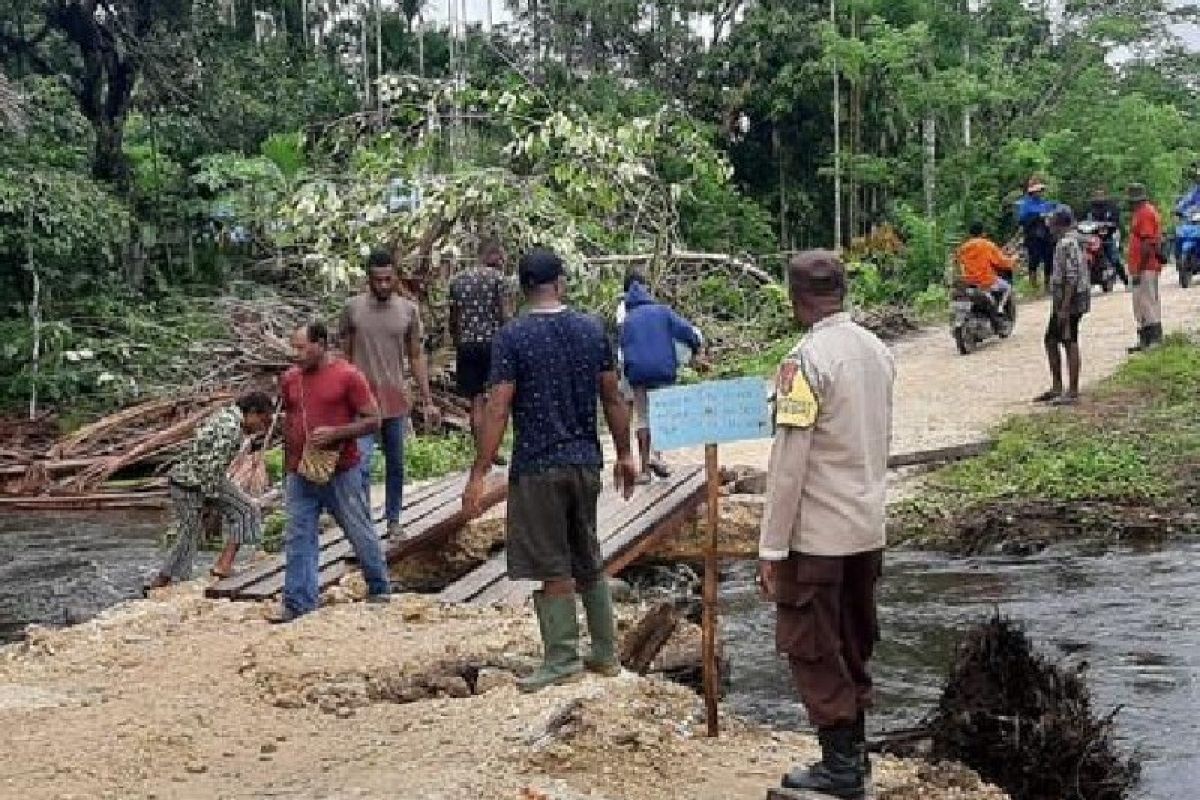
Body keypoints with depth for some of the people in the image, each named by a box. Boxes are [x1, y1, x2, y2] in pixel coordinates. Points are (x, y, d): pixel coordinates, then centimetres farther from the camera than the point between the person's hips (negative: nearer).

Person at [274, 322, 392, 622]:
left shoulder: (348, 376, -9)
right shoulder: (290, 379, 7)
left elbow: (373, 421, -8)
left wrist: (335, 433, -20)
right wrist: (288, 466, 15)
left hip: (341, 473, -4)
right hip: (299, 474, 4)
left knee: (360, 533, 9)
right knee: (298, 539, 1)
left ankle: (379, 589, 27)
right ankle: (297, 603, 6)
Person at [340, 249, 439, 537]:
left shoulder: (409, 310, 0)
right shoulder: (352, 308, -3)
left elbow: (416, 358, 4)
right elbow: (345, 357, 3)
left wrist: (428, 400, 1)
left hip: (396, 399, 2)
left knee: (395, 466, 13)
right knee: (361, 465, -9)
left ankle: (393, 519, 28)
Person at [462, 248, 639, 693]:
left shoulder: (512, 337, -10)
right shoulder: (592, 330, 3)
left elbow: (498, 409, -13)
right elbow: (613, 398, 7)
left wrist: (479, 476, -11)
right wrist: (624, 454, 17)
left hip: (537, 466, -5)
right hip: (585, 461, 5)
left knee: (553, 568, 3)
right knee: (589, 561, 17)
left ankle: (563, 660, 9)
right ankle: (606, 654, 23)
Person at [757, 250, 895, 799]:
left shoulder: (806, 361, -18)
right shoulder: (877, 351, 5)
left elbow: (788, 464, -19)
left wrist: (771, 547, -14)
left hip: (818, 533, -8)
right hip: (868, 527, 8)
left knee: (812, 649, 4)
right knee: (854, 646, 17)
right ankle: (855, 751, 26)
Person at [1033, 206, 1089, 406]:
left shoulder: (1067, 243, -18)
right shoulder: (1069, 241, 15)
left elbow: (1072, 278, -24)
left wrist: (1064, 307, -25)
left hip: (1069, 302, -11)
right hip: (1062, 302, 11)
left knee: (1070, 344, -5)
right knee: (1050, 340, 16)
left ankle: (1072, 392, 1)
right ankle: (1057, 387, 23)